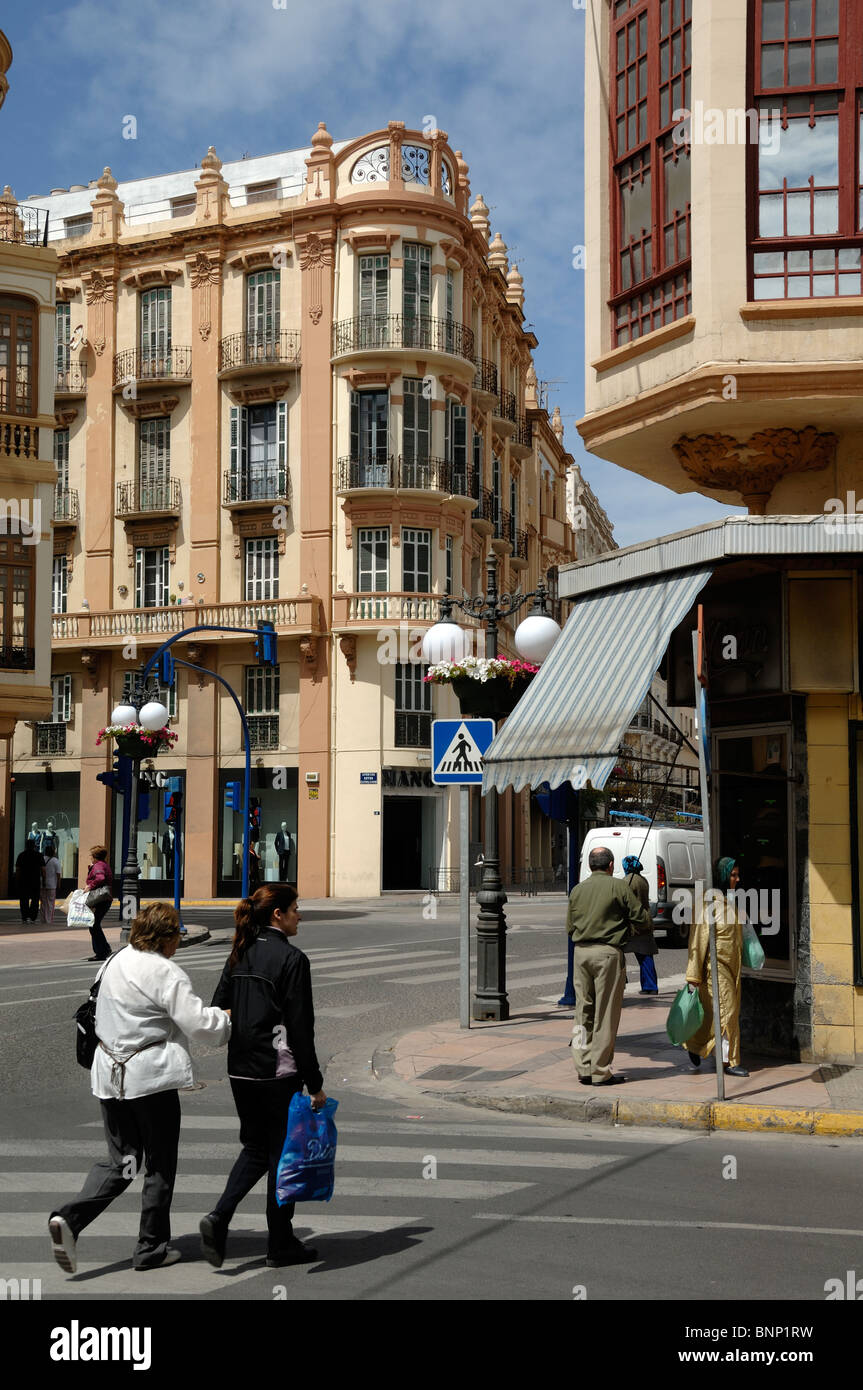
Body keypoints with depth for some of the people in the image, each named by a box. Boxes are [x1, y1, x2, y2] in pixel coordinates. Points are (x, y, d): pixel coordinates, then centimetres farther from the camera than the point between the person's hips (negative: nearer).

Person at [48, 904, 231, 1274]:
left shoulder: (113, 963, 9)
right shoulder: (165, 973, -16)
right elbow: (199, 1023, -19)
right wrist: (227, 1018, 1)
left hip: (110, 1076, 7)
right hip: (151, 1077, -7)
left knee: (120, 1160, 13)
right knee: (160, 1164, 8)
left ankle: (69, 1218, -7)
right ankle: (151, 1248, 16)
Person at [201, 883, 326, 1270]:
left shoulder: (240, 955, 8)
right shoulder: (291, 959, -13)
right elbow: (301, 1028, -14)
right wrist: (315, 1084, -9)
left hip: (240, 1071, 7)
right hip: (278, 1071, -7)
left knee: (255, 1148, 18)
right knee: (282, 1153, 6)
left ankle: (219, 1217, -2)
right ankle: (281, 1245, 14)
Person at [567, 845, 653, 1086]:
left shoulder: (577, 890, 10)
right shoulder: (618, 886, -4)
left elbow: (570, 927, 13)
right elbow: (641, 917, -2)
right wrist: (648, 927, 19)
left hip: (581, 951, 5)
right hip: (608, 952, -5)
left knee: (583, 1010, 11)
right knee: (606, 1013, 1)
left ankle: (583, 1068, 12)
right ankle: (600, 1072, 3)